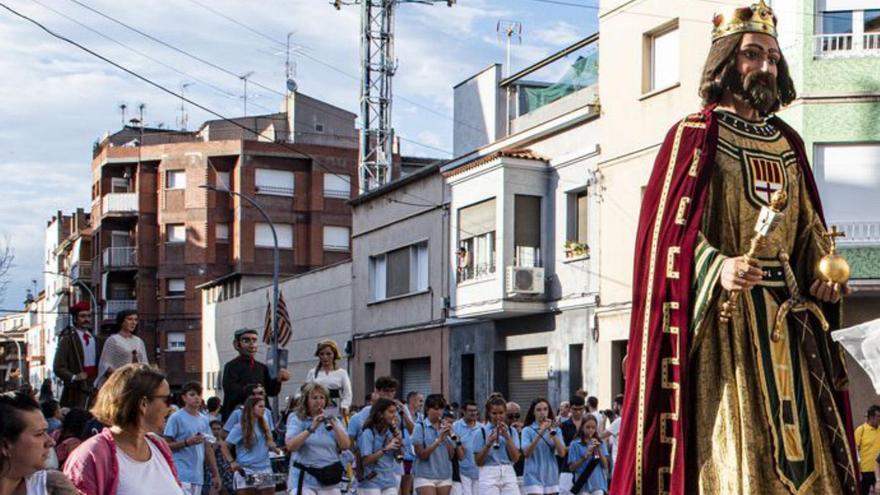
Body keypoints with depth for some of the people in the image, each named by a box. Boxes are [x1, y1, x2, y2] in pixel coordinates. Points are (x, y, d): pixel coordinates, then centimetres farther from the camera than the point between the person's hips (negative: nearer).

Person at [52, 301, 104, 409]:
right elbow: (58, 367, -6)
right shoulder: (67, 339, -1)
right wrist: (73, 377, -19)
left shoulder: (98, 340, 16)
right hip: (76, 392, -4)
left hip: (96, 391, 4)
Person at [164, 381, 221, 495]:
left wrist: (215, 474, 15)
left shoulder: (204, 420, 15)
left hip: (198, 476, 7)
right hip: (181, 475, -7)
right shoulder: (176, 418, -5)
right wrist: (187, 442, -20)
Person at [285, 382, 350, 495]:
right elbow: (290, 446, -13)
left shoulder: (333, 420, 12)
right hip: (304, 479, -4)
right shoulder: (296, 419, 2)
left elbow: (346, 445, 0)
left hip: (329, 481, 4)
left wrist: (334, 426, -12)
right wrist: (311, 428, -21)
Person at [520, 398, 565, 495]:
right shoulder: (527, 430, -1)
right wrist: (540, 433, -23)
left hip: (551, 477, 4)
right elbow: (526, 453, -16)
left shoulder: (556, 429, 8)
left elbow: (562, 453, -4)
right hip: (534, 477, -4)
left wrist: (552, 433, -15)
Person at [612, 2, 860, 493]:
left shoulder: (788, 143, 18)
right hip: (724, 315, -6)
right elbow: (672, 231, -9)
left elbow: (809, 226, 21)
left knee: (799, 443, 3)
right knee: (731, 450, -10)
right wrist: (718, 268, -26)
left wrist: (822, 275, 0)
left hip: (788, 317, 6)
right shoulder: (695, 135, 0)